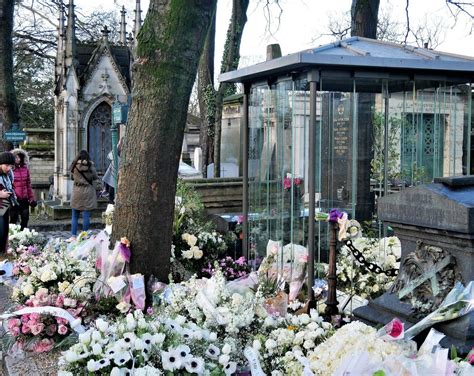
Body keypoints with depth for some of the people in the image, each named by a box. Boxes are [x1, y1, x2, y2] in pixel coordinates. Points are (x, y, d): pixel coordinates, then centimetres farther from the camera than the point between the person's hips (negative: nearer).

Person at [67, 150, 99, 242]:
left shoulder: (74, 166, -4)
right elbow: (95, 177, 4)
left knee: (75, 216, 9)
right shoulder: (90, 166, -6)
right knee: (86, 215, 4)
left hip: (77, 192, 1)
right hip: (88, 192, -1)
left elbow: (73, 176, 7)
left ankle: (73, 235, 7)